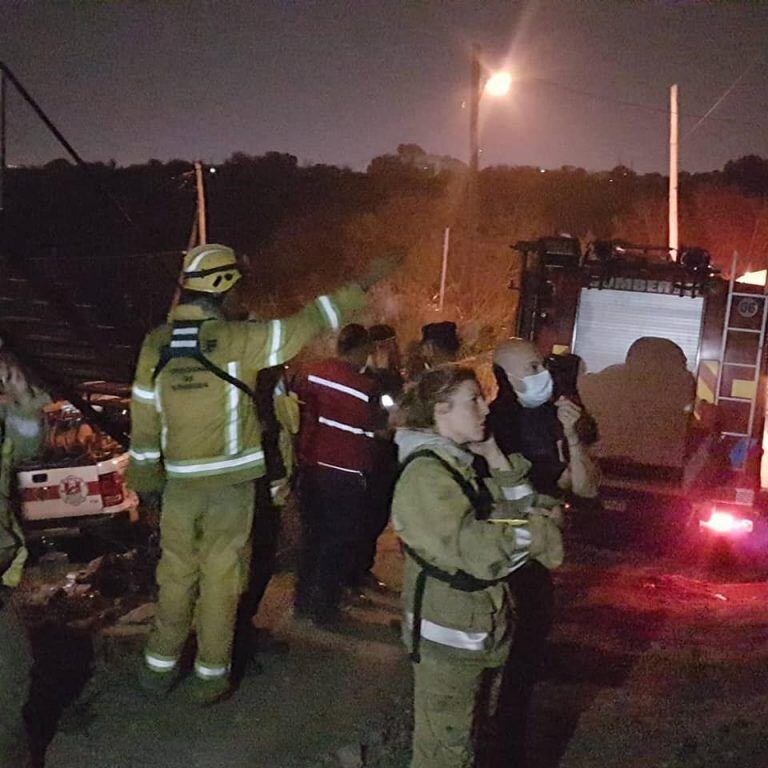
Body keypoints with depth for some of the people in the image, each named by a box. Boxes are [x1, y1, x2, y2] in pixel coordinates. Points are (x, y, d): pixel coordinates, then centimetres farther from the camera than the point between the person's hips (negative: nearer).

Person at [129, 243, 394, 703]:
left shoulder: (156, 344, -1)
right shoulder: (236, 339, -14)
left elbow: (144, 419, 5)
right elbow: (307, 324, -10)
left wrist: (145, 476, 18)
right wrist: (363, 285, 0)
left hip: (181, 484, 4)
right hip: (231, 484, -4)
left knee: (176, 574, 16)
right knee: (221, 578, 7)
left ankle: (160, 666, 26)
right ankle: (212, 674, 18)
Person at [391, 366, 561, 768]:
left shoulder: (457, 463, 10)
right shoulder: (425, 475, -21)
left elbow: (508, 512, 8)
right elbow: (469, 548, -32)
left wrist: (495, 457, 1)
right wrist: (536, 530, -20)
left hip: (475, 627, 9)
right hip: (448, 634, -9)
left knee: (458, 735, 22)